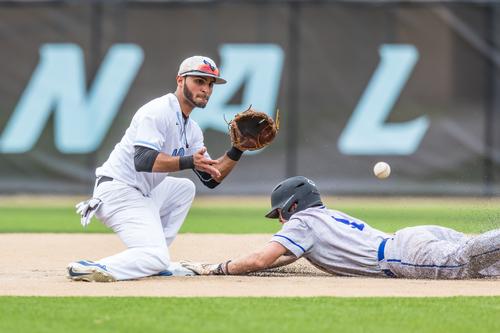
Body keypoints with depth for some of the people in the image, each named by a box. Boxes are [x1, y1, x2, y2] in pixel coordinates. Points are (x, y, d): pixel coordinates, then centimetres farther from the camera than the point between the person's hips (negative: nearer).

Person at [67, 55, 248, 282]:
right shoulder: (158, 111, -12)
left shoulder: (191, 129, 18)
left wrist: (237, 151, 1)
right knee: (156, 258, -21)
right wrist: (188, 162, -32)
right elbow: (143, 161, -26)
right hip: (118, 192, -10)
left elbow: (211, 179, 14)